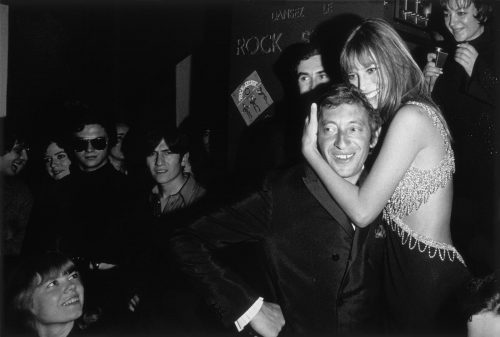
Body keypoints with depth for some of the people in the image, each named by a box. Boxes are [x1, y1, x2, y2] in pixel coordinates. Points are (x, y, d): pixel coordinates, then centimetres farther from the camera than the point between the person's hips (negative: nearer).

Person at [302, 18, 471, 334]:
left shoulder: (411, 116, -22)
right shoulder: (416, 111, 7)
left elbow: (362, 211, -22)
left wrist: (310, 150, -15)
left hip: (427, 272, -9)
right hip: (404, 262, 9)